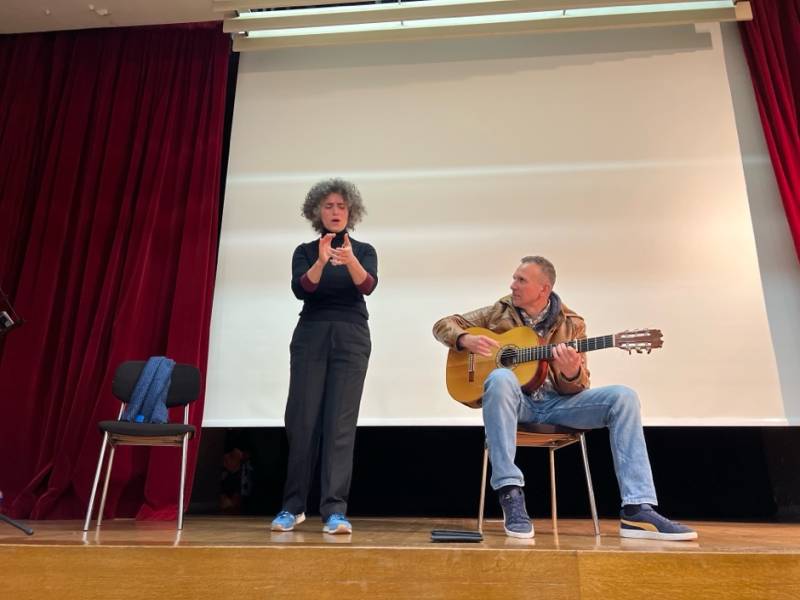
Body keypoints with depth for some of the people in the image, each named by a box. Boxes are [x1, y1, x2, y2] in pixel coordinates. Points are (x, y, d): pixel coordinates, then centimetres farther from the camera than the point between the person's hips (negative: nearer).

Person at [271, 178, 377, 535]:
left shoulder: (364, 251, 8)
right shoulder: (305, 252, 10)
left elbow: (369, 285, -13)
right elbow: (300, 289, -9)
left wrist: (350, 261, -33)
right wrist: (321, 262, -27)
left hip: (351, 338, -1)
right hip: (310, 336, 1)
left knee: (340, 421, -8)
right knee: (302, 419, -2)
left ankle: (335, 511, -5)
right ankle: (293, 507, 11)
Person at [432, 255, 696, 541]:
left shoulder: (571, 324, 4)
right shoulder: (499, 312, 5)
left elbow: (578, 387, 0)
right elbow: (443, 324, 9)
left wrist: (571, 372, -25)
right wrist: (466, 339, -13)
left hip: (557, 402, 2)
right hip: (516, 401, -1)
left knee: (623, 397, -19)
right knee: (501, 378, -37)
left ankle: (637, 510, -21)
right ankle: (510, 493, -34)